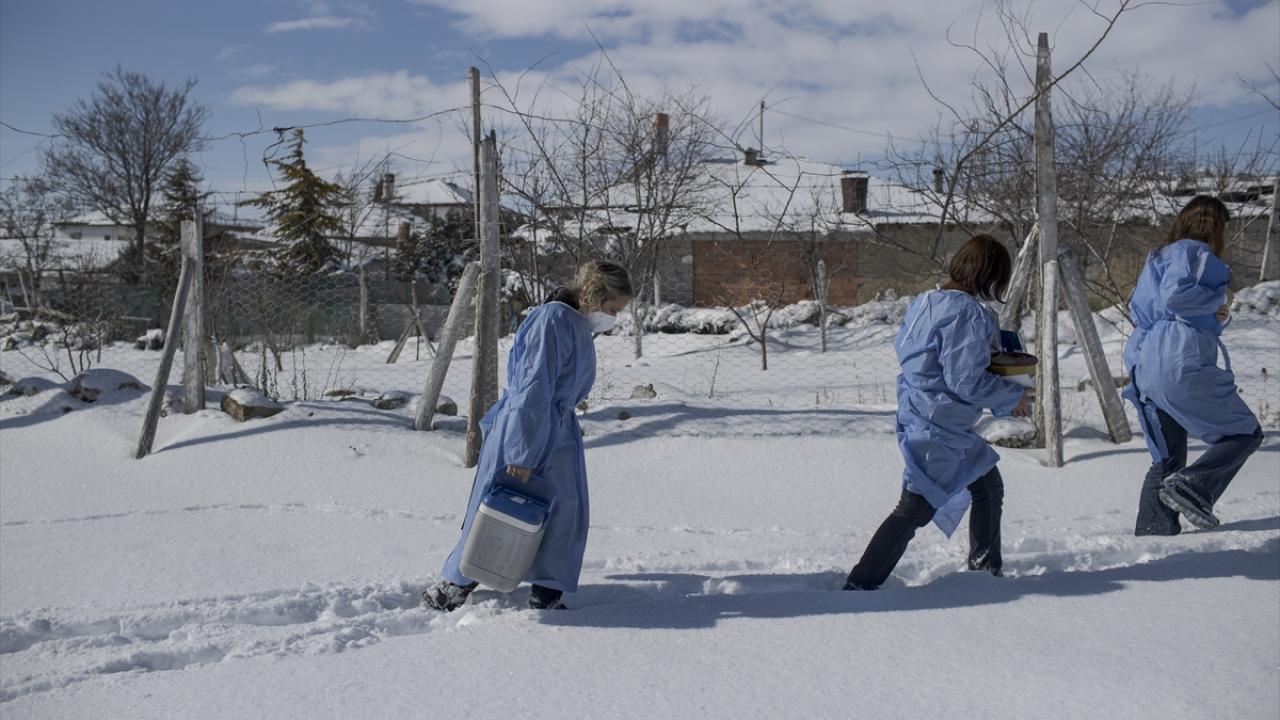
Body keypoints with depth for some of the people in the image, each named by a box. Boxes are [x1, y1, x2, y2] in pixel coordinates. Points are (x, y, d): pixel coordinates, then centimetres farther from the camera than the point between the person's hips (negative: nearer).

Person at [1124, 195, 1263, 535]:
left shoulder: (1157, 257, 23)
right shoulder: (1195, 253, -4)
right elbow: (1176, 294, -22)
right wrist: (1219, 298, -6)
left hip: (1145, 369, 9)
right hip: (1182, 363, -9)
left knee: (1166, 459, 13)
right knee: (1246, 433, 4)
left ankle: (1151, 531, 8)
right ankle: (1192, 486, -13)